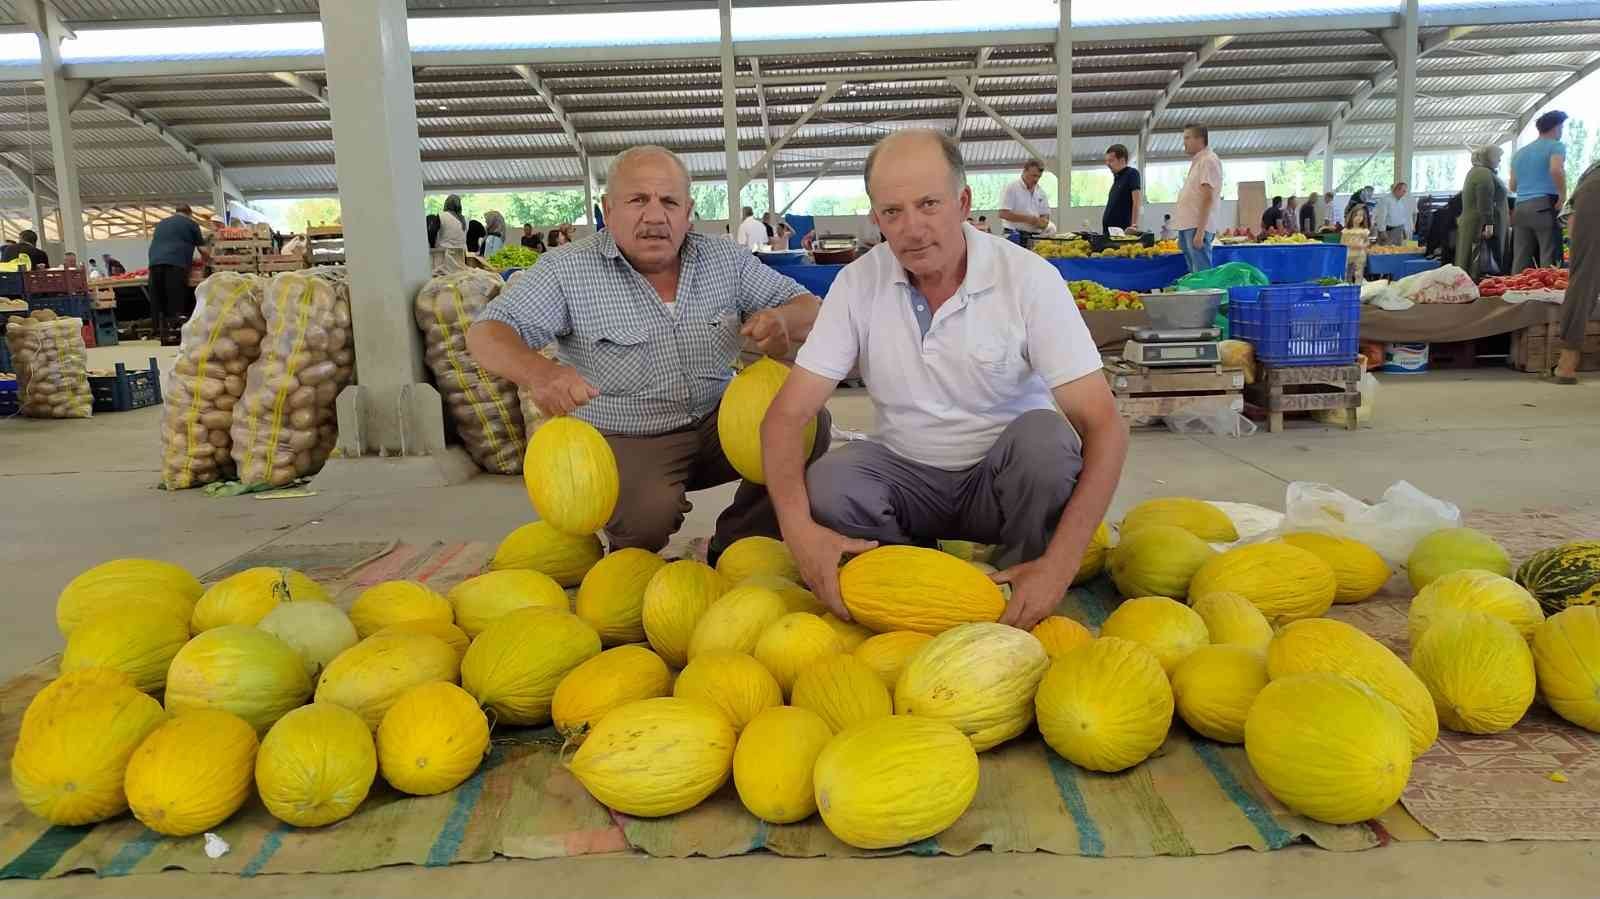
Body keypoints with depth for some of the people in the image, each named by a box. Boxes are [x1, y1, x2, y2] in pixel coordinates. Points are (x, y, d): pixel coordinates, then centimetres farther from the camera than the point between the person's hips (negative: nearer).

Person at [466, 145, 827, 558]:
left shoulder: (724, 259, 3)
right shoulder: (568, 271, -8)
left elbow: (810, 308, 5)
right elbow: (486, 334, -15)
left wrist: (784, 319, -23)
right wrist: (538, 372, -40)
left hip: (717, 424, 4)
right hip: (625, 441, -4)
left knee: (810, 424, -18)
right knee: (648, 513, -34)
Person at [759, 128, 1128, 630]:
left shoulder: (1028, 278, -16)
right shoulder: (858, 283, -10)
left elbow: (1104, 426, -20)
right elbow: (787, 416, -12)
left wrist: (1060, 564, -33)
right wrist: (799, 529, -32)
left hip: (1005, 478, -1)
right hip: (909, 477, 2)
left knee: (1044, 437, -33)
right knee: (828, 483, -28)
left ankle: (1023, 614, -9)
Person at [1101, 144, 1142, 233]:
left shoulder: (1132, 174, -5)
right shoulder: (1116, 177, 20)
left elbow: (1137, 202, -14)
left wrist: (1134, 226, -22)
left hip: (1123, 230, -8)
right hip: (1109, 230, 8)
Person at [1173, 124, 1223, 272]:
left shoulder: (1208, 160, -7)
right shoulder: (1197, 161, 21)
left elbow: (1208, 198, -15)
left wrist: (1199, 232, -20)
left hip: (1196, 228, -9)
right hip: (1187, 227, 9)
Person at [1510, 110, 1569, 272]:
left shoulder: (1519, 153, 21)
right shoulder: (1556, 146, 0)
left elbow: (1512, 186, 24)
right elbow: (1556, 169, -20)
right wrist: (1563, 195, -11)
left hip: (1520, 208, 6)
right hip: (1544, 206, -6)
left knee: (1520, 260, 4)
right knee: (1549, 259, -8)